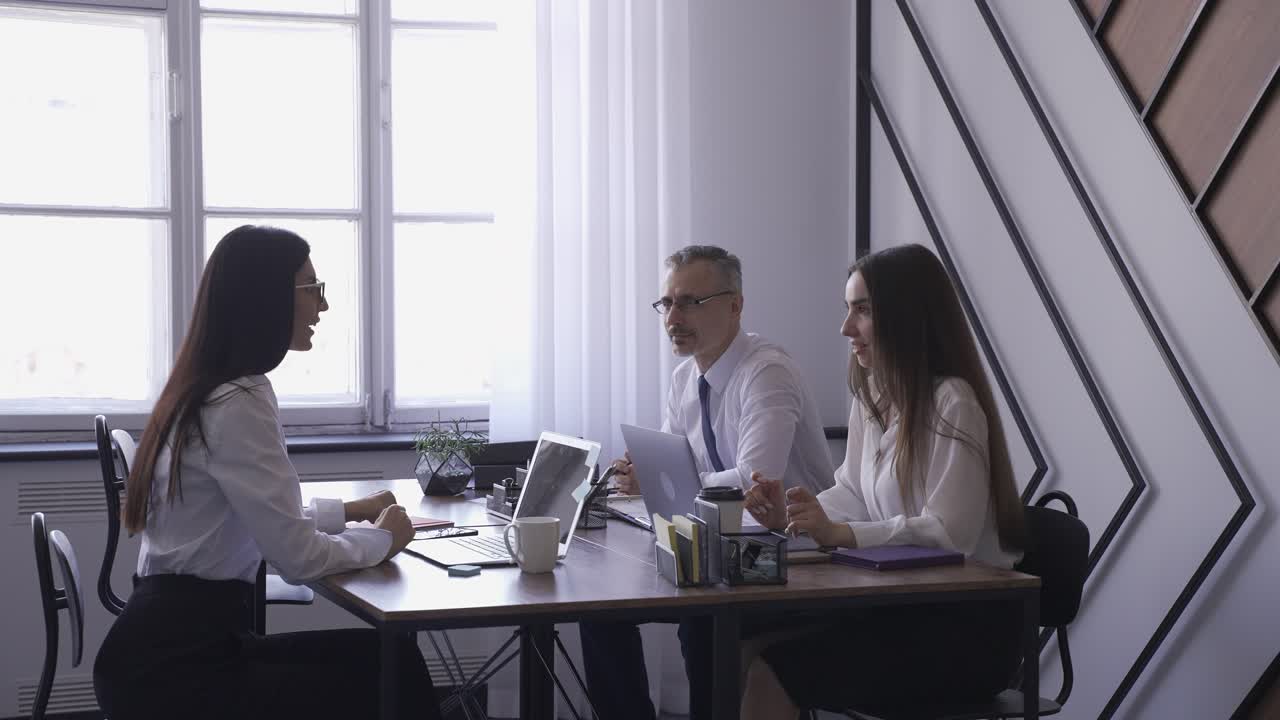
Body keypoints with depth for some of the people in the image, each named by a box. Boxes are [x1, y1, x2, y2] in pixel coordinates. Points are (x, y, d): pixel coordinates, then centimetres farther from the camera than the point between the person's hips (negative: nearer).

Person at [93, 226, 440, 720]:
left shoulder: (205, 392, 14)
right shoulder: (238, 403, -17)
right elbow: (297, 558, -19)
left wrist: (348, 511, 21)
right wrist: (382, 537, -2)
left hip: (180, 642, 9)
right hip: (174, 669, -9)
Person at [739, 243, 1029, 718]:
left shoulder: (951, 403, -17)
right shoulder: (872, 395, 11)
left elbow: (947, 533, -24)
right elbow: (854, 496, 13)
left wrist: (838, 533, -30)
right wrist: (791, 515, -6)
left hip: (967, 627, -8)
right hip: (903, 607, 8)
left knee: (775, 672, -21)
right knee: (749, 646, -10)